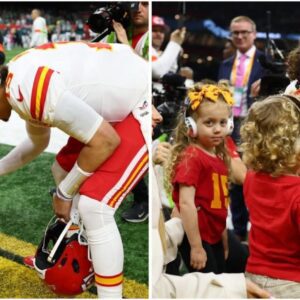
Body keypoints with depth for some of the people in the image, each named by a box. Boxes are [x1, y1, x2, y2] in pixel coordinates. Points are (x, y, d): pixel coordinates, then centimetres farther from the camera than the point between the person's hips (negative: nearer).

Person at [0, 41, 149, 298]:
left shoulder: (29, 88, -26)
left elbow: (105, 141, -21)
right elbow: (38, 142, 25)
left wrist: (65, 192, -8)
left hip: (142, 106, -10)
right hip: (120, 97, 10)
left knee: (93, 207, -17)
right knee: (63, 169, 20)